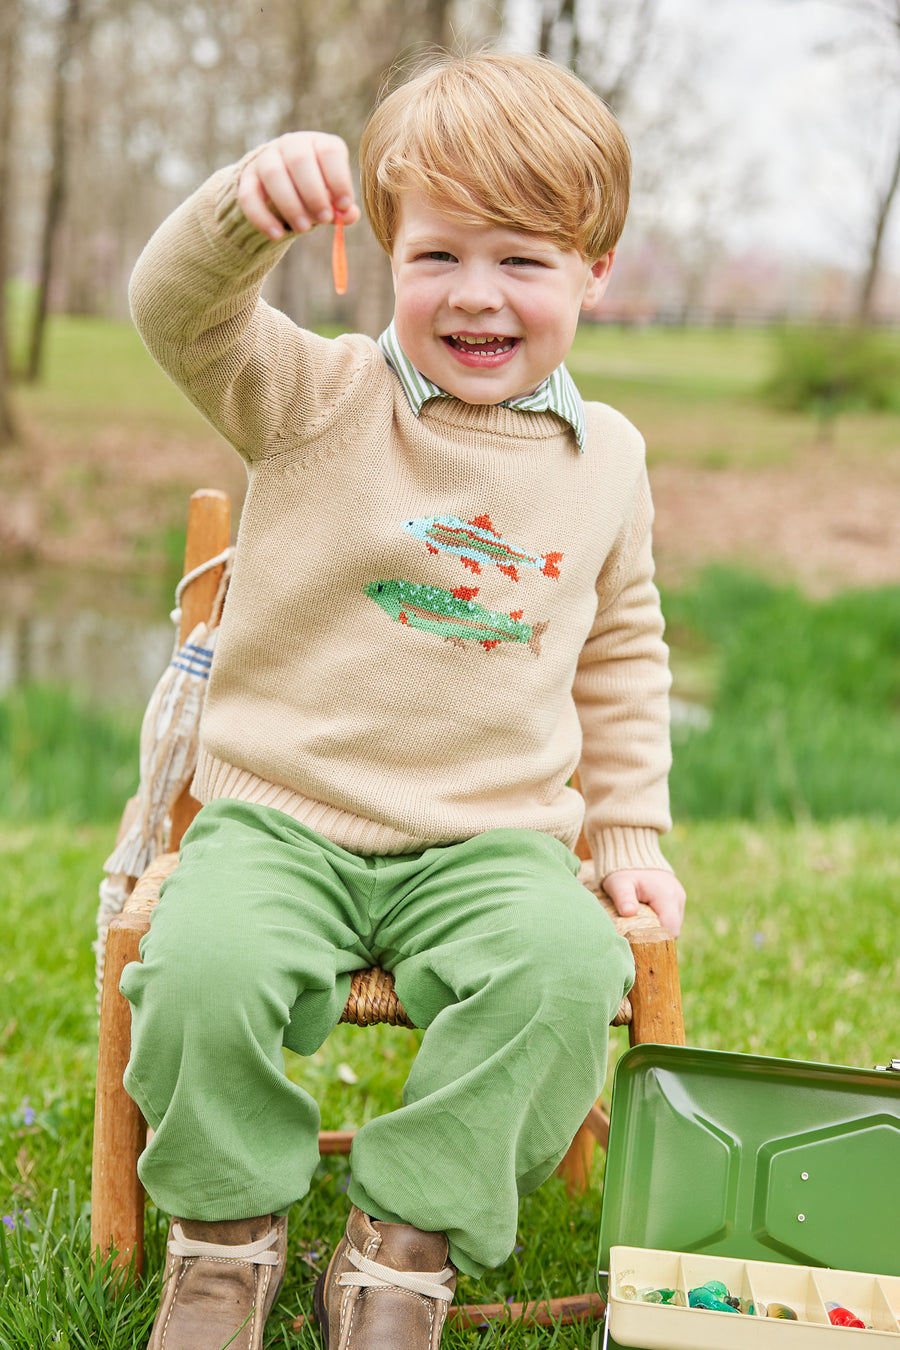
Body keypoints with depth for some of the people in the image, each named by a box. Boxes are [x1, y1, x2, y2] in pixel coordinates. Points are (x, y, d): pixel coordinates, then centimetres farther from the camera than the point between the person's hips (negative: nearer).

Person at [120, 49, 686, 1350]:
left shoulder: (606, 460, 9)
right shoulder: (324, 401, -1)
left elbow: (623, 650, 20)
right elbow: (181, 314, -17)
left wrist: (630, 828, 16)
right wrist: (251, 207, -37)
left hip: (492, 839, 2)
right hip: (278, 816, -1)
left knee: (568, 969, -29)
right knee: (202, 965, -30)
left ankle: (405, 1245, -10)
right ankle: (228, 1231, -2)